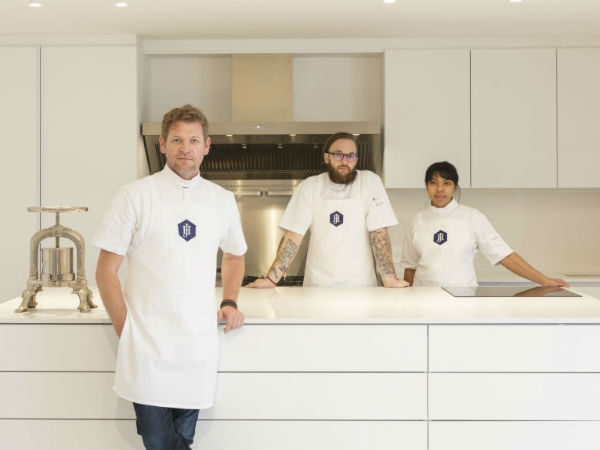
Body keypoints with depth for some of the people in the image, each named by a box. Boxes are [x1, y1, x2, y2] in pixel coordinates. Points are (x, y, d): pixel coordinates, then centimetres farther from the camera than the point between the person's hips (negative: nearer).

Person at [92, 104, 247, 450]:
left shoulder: (223, 201, 8)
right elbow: (106, 270, -1)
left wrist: (230, 302, 11)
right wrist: (126, 332, -6)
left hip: (199, 344, 3)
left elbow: (235, 255, 26)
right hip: (147, 347, -3)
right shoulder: (136, 196, -2)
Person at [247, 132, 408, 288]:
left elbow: (379, 233, -4)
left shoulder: (370, 181, 1)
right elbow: (293, 235, 0)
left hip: (361, 285, 0)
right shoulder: (309, 187, 4)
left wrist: (390, 279, -12)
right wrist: (271, 279, -10)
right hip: (318, 286, 1)